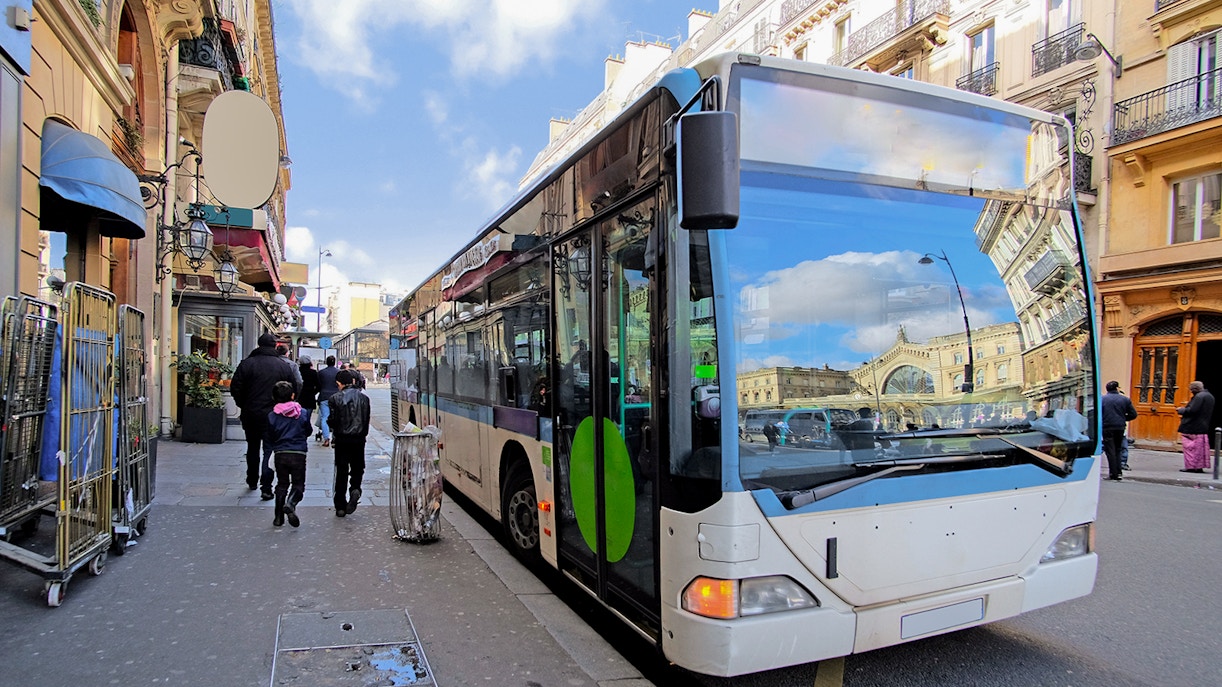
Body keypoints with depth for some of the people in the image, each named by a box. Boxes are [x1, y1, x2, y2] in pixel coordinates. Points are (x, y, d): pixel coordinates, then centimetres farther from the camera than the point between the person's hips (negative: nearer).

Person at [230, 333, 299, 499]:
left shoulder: (247, 363, -4)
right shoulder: (283, 366, -3)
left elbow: (235, 388, -6)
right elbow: (294, 389, -1)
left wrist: (243, 405, 9)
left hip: (251, 415, 1)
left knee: (252, 448, 19)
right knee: (270, 450, 3)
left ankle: (252, 481, 35)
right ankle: (266, 488, -4)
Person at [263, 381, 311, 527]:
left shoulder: (272, 416, -3)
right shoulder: (303, 413, -4)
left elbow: (268, 437, 2)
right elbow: (308, 432, 8)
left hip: (280, 454, 2)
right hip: (299, 454, -2)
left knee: (282, 484, 14)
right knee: (298, 484, 7)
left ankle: (279, 517, 14)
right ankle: (291, 504, -22)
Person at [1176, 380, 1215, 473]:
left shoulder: (1199, 397, -17)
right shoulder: (1210, 396, 13)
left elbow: (1192, 410, -24)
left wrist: (1181, 410, -8)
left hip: (1192, 428, -10)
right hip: (1203, 427, 10)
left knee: (1190, 447, -3)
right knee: (1200, 447, 14)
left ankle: (1190, 466, -3)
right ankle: (1199, 466, 18)